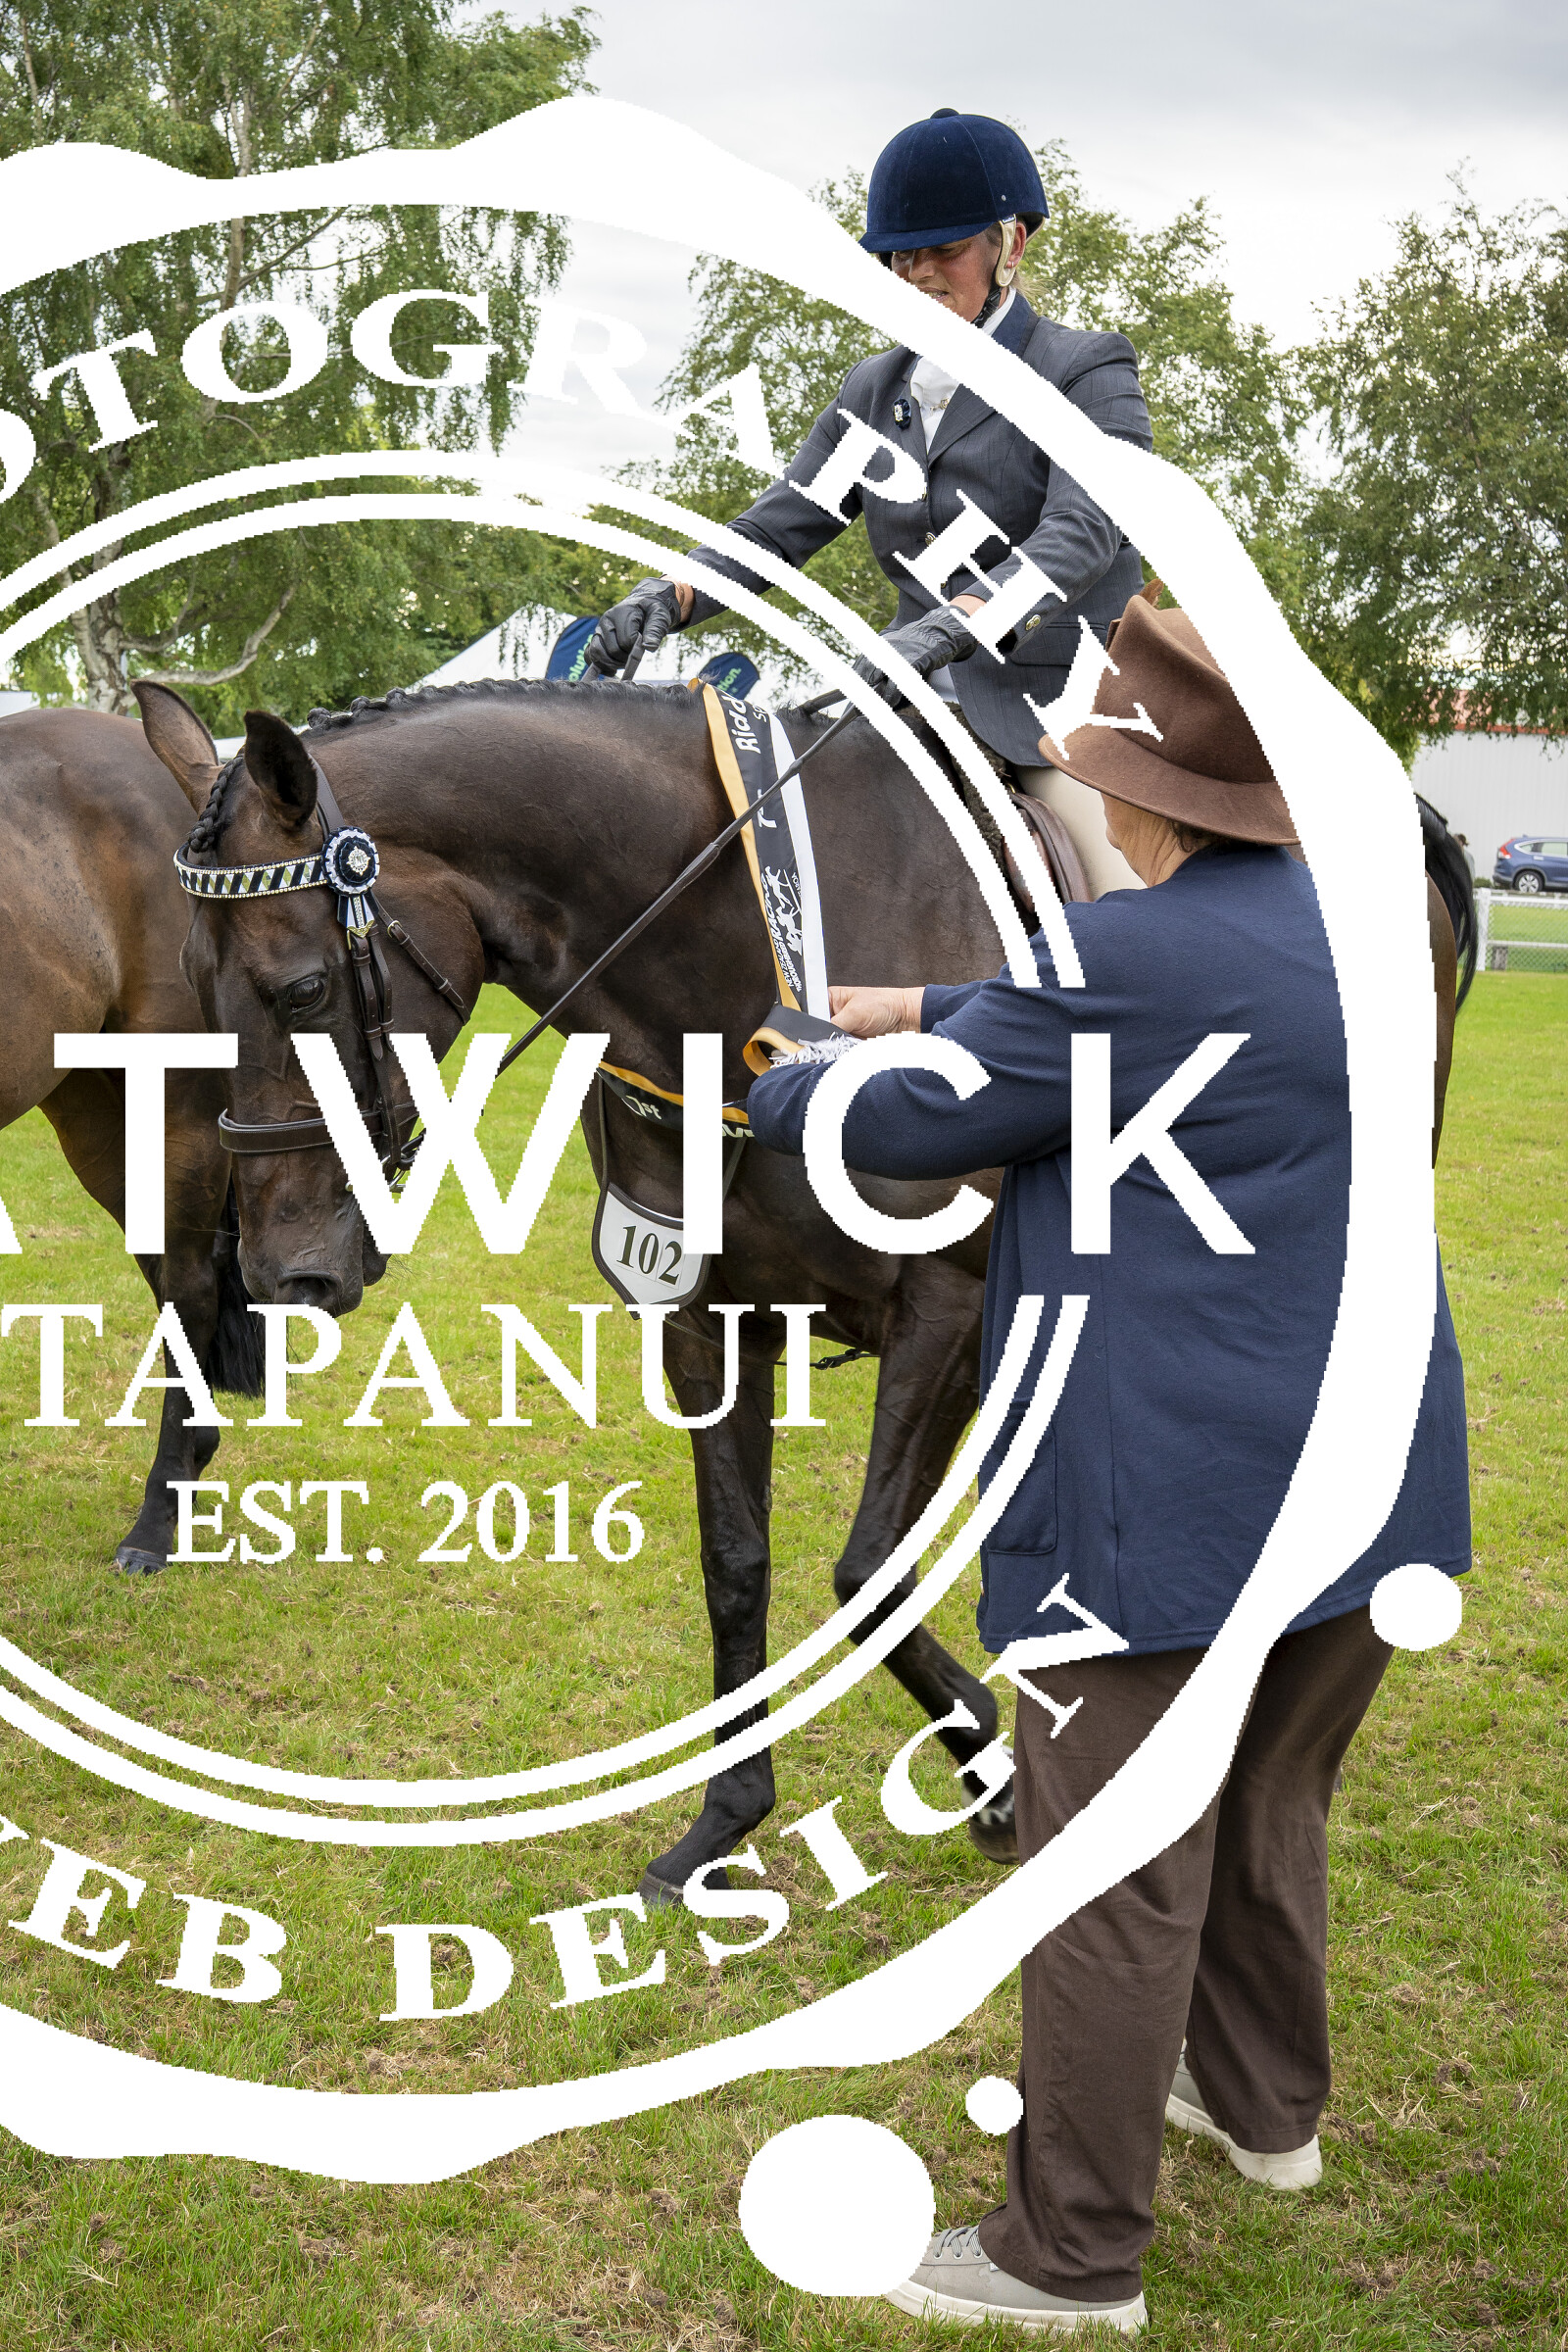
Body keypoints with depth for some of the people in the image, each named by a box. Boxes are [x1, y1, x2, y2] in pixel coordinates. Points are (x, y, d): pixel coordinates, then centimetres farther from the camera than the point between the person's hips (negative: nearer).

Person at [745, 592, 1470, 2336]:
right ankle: (1264, 2099, 47)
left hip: (1168, 1503, -9)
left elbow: (916, 1125, -7)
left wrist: (782, 1089, 12)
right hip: (1367, 1466, 9)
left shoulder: (1127, 956, -20)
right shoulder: (1346, 921, 7)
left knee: (1116, 1880, 4)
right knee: (1269, 1812, 27)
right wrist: (929, 1007, 23)